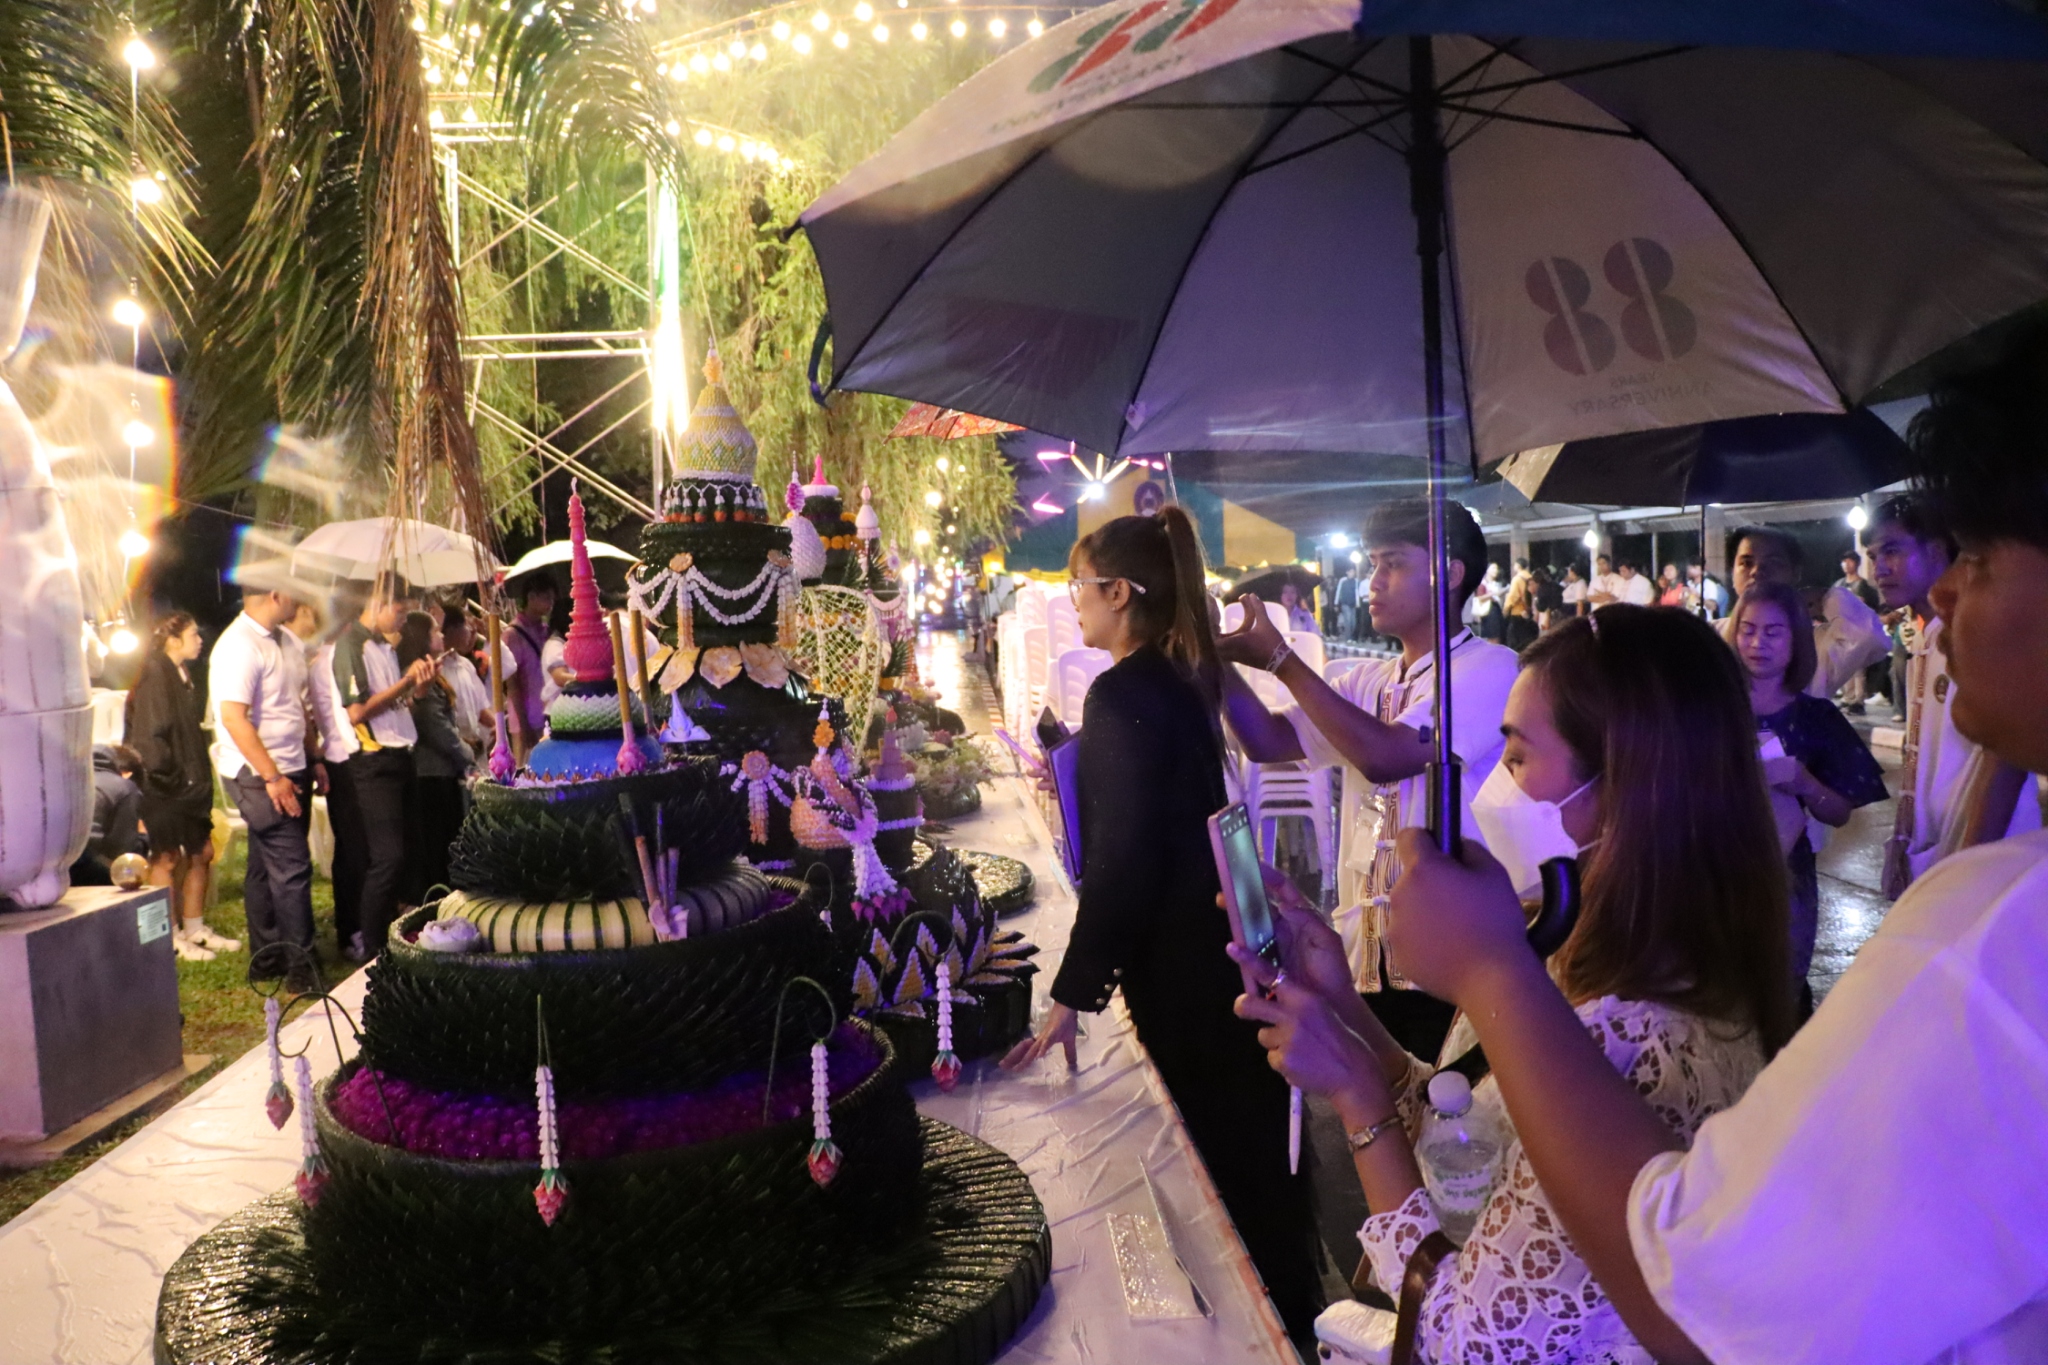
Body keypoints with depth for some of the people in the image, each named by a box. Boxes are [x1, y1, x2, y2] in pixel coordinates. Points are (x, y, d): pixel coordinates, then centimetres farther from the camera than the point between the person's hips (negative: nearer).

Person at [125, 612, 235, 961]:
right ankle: (170, 938, 9)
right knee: (168, 858, 0)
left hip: (190, 783, 9)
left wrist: (200, 773, 13)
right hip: (165, 786, -9)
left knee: (201, 853, 12)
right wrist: (165, 774, -16)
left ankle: (195, 929, 23)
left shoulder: (184, 675, 14)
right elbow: (148, 732, -19)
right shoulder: (155, 674, -14)